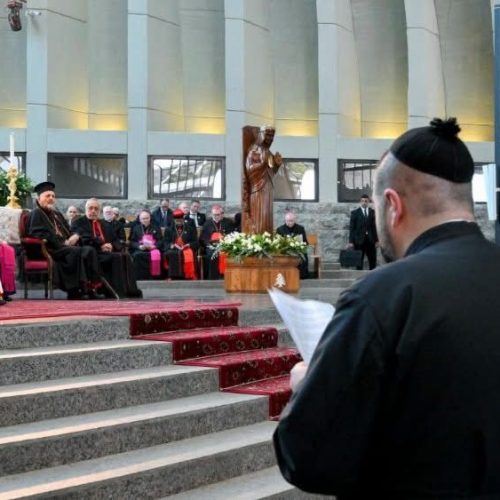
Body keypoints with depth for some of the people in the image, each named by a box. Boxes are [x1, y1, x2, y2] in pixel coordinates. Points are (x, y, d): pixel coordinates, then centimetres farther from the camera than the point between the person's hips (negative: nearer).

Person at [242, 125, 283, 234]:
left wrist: (277, 163, 1)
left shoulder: (268, 151, 16)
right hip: (257, 189, -8)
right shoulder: (253, 150, -7)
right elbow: (249, 168, -16)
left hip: (267, 189, 8)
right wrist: (263, 162, -26)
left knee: (266, 216, 5)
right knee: (258, 217, -11)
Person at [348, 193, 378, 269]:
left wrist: (376, 240, 3)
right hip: (359, 240, -2)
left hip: (371, 240, 2)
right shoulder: (355, 213, 3)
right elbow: (351, 228, 0)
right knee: (359, 262, 0)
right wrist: (351, 241, -6)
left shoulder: (373, 212, 9)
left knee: (373, 262, 2)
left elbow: (375, 226, 8)